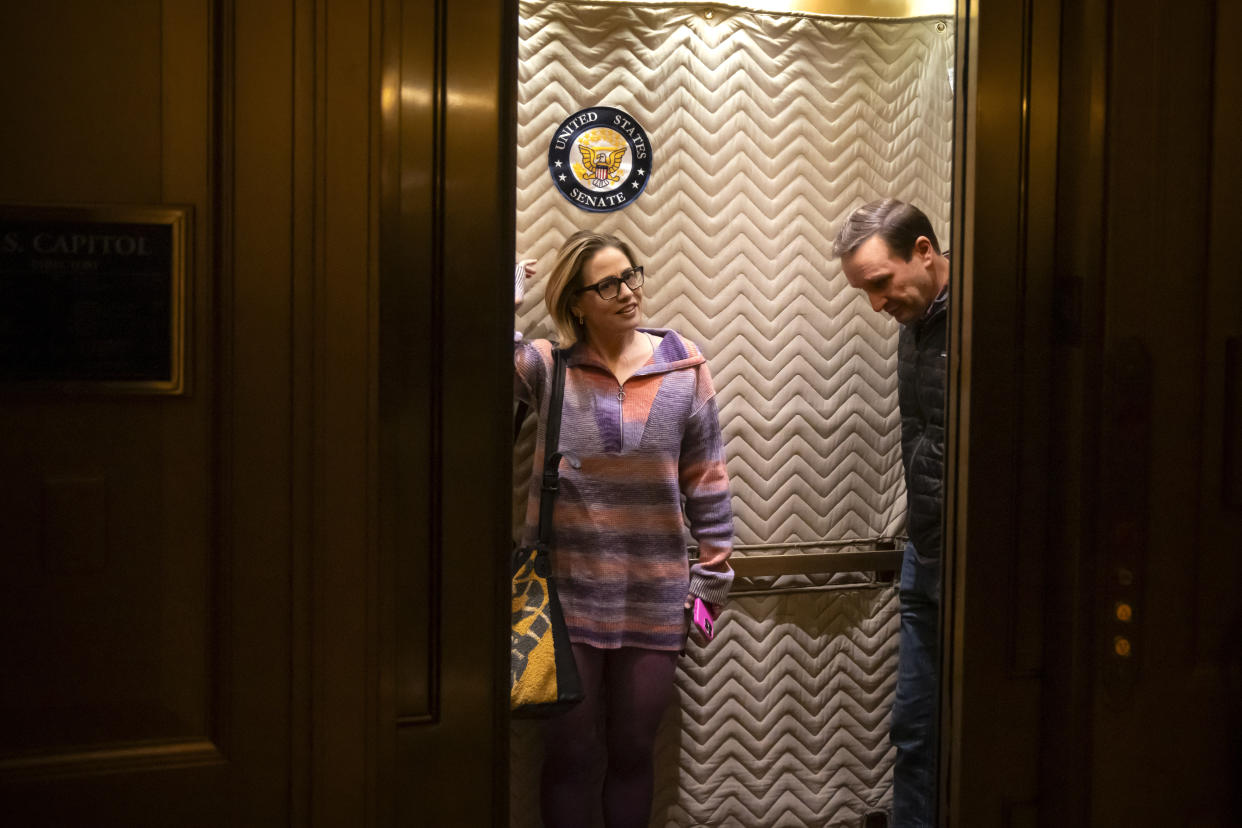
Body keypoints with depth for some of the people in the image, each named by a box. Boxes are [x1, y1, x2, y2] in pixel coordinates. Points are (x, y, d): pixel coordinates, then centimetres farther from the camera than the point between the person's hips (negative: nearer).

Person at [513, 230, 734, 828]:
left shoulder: (684, 366, -1)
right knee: (569, 752, 12)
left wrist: (714, 571, 3)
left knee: (634, 751, 16)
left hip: (655, 598, 1)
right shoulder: (547, 366, -3)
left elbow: (707, 478, 2)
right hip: (567, 593, -1)